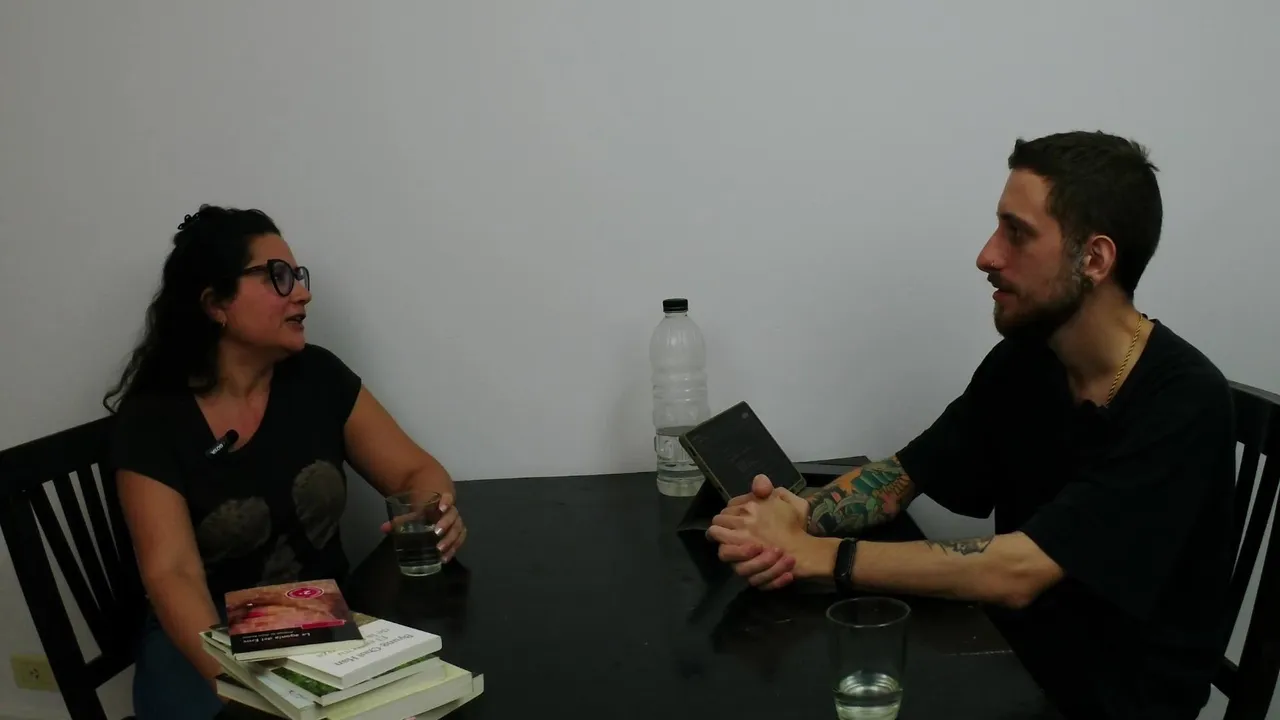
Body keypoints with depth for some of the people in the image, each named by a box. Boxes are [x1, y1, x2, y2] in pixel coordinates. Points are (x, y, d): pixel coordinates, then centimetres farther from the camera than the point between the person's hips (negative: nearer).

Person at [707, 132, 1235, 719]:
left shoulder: (1183, 404, -23)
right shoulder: (1021, 359, -2)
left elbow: (1017, 571, -29)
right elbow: (902, 474, 4)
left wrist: (820, 555, -26)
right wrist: (802, 516, -16)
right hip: (1014, 651, 5)